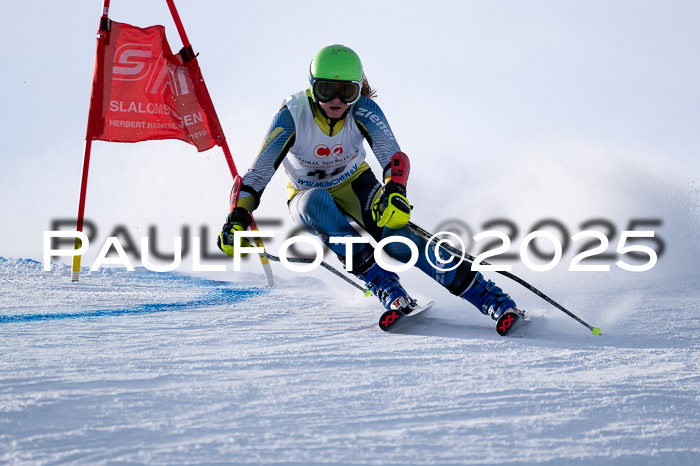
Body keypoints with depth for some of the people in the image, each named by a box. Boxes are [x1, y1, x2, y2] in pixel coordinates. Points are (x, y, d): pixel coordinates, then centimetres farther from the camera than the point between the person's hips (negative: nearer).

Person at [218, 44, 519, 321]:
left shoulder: (362, 109, -24)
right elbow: (258, 173, -27)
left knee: (396, 238, -27)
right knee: (318, 201, -38)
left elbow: (393, 155, -35)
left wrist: (394, 192, -56)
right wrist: (237, 219, -41)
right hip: (307, 195, 0)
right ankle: (382, 283, -34)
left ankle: (487, 296, -23)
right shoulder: (292, 115, -27)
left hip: (354, 185, 0)